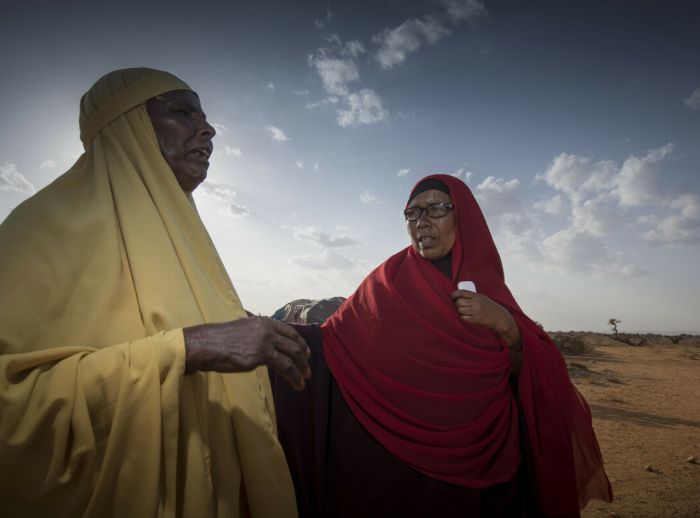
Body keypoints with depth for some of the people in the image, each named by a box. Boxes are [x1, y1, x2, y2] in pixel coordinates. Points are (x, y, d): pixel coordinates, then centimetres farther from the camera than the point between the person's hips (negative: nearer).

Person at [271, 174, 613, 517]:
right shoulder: (390, 278, -6)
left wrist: (505, 325, -20)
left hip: (482, 456, 3)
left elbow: (528, 373, -2)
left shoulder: (487, 281, 2)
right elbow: (338, 340, -12)